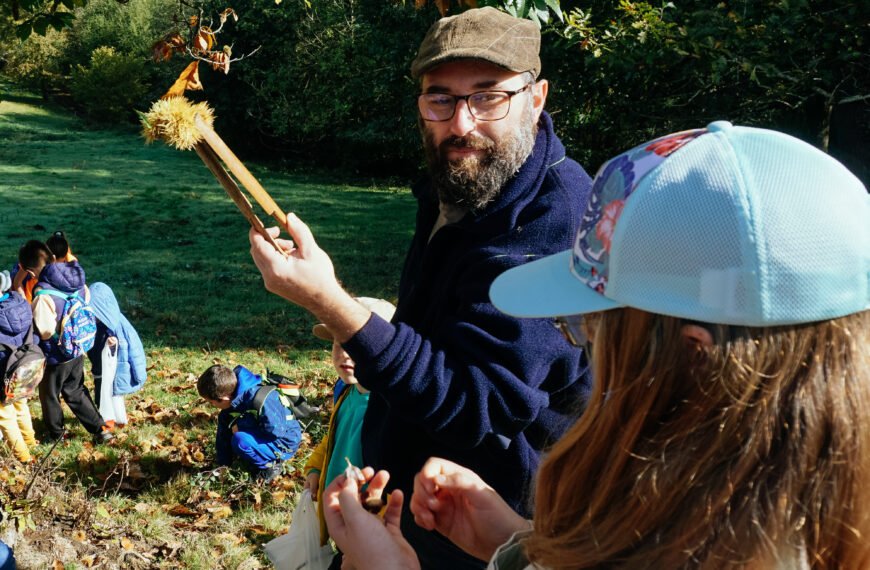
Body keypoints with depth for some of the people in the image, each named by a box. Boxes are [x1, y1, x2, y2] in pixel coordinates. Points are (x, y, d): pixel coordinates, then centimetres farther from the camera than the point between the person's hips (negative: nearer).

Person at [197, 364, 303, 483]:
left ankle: (270, 465, -6)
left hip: (284, 443, -9)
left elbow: (274, 429, -33)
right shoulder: (232, 402, -4)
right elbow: (223, 436, 5)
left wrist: (240, 425, -24)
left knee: (240, 440, -31)